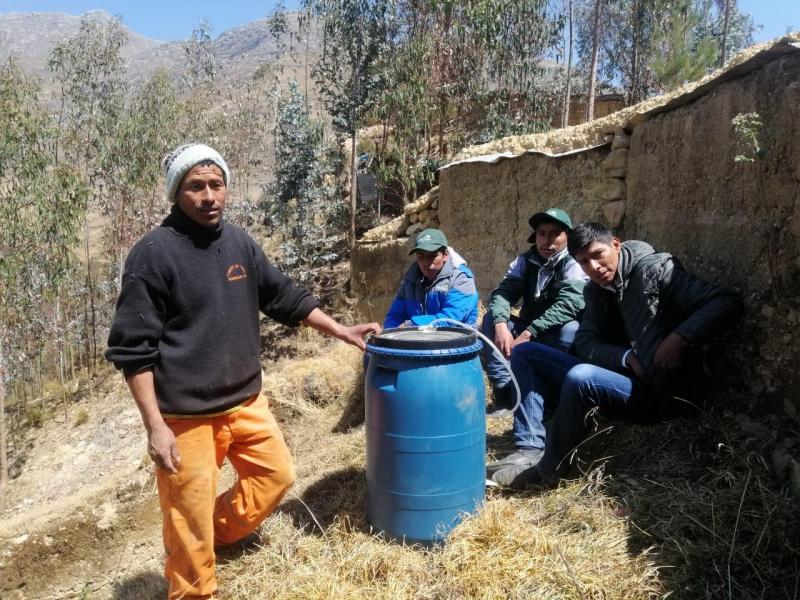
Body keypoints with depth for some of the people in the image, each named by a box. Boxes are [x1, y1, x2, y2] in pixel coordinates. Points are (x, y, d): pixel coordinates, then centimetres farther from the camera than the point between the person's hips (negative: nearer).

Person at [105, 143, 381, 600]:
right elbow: (133, 348, -14)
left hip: (246, 401, 7)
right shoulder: (154, 253, -14)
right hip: (186, 415, -6)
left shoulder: (240, 242, 4)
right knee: (190, 521, 5)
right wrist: (155, 426, -17)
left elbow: (284, 296, 15)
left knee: (277, 475, 19)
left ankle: (218, 533, 40)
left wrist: (340, 330, 13)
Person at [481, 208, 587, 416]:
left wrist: (528, 334, -36)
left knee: (571, 329, -35)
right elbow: (502, 292, -10)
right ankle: (504, 391, -16)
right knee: (490, 320, -16)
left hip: (557, 336, -4)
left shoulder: (574, 263, -13)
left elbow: (568, 304, -28)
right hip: (528, 333, 4)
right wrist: (500, 324, -32)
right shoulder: (525, 261, 1)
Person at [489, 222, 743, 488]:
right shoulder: (595, 290, 9)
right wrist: (627, 357, -16)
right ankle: (531, 449, -13)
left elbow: (727, 302, -15)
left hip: (658, 394, -7)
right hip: (619, 376, 7)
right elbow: (585, 343, 2)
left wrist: (680, 338, -30)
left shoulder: (654, 270, -10)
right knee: (526, 353, 2)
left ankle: (545, 471, -16)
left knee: (581, 377, -36)